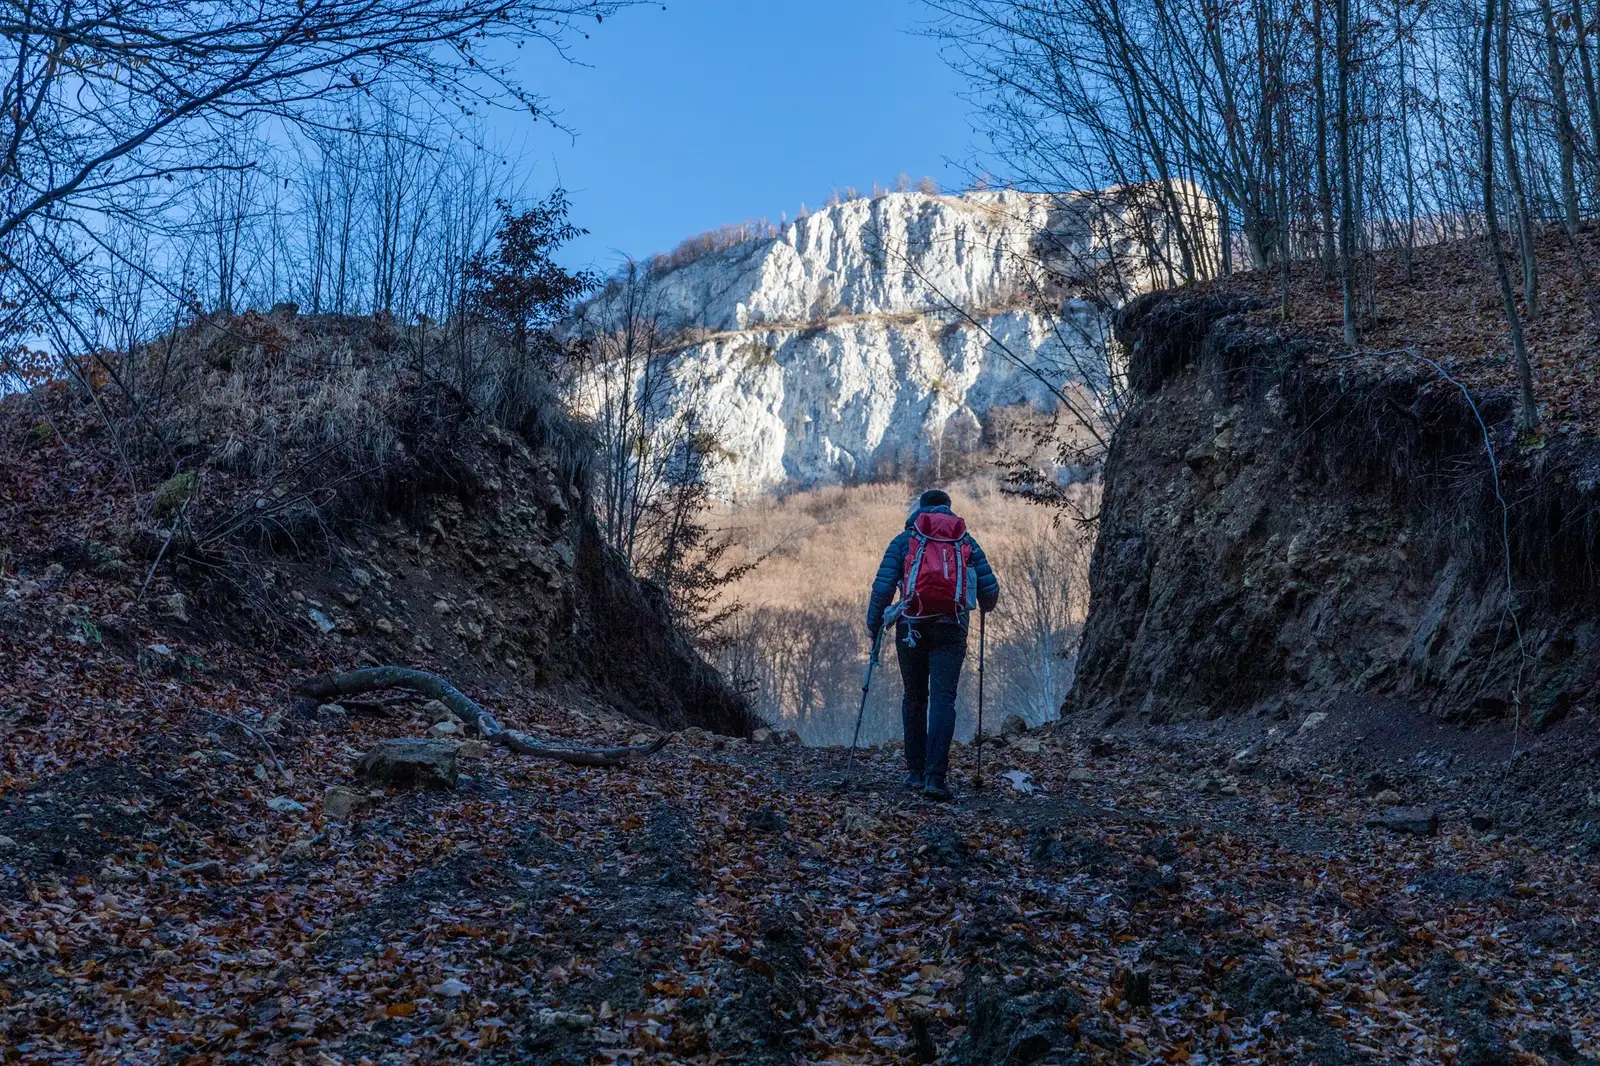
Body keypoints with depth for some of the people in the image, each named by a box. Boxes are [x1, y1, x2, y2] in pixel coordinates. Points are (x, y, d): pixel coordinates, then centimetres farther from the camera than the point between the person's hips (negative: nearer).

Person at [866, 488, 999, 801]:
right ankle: (935, 776, -16)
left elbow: (883, 586, 0)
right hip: (951, 629, 0)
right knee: (943, 699, -4)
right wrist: (985, 606, 31)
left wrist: (873, 626, 9)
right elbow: (990, 590, 9)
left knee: (914, 697, 16)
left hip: (911, 627, 0)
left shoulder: (904, 540, 10)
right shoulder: (967, 542, 14)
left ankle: (915, 771, 19)